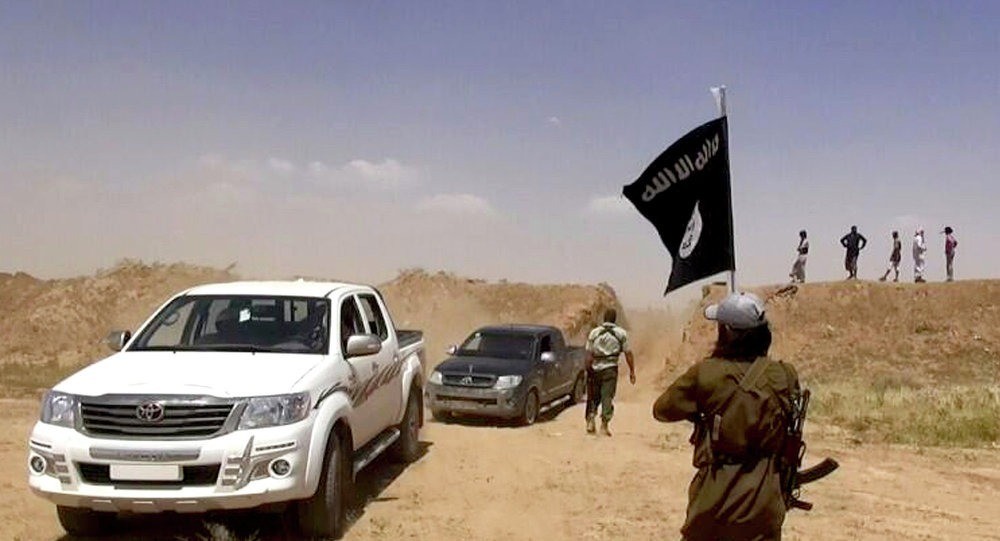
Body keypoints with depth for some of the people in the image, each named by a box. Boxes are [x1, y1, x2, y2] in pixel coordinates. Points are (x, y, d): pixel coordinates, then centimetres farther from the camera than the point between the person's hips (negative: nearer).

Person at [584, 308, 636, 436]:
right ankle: (604, 424, -2)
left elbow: (589, 355, -1)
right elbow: (628, 353, 1)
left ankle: (590, 421, 2)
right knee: (607, 397, 2)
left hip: (595, 369, 1)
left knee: (593, 397, 13)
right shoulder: (621, 333, 2)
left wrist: (588, 371, 2)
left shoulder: (594, 333, 3)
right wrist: (632, 371, 7)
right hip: (610, 369, -1)